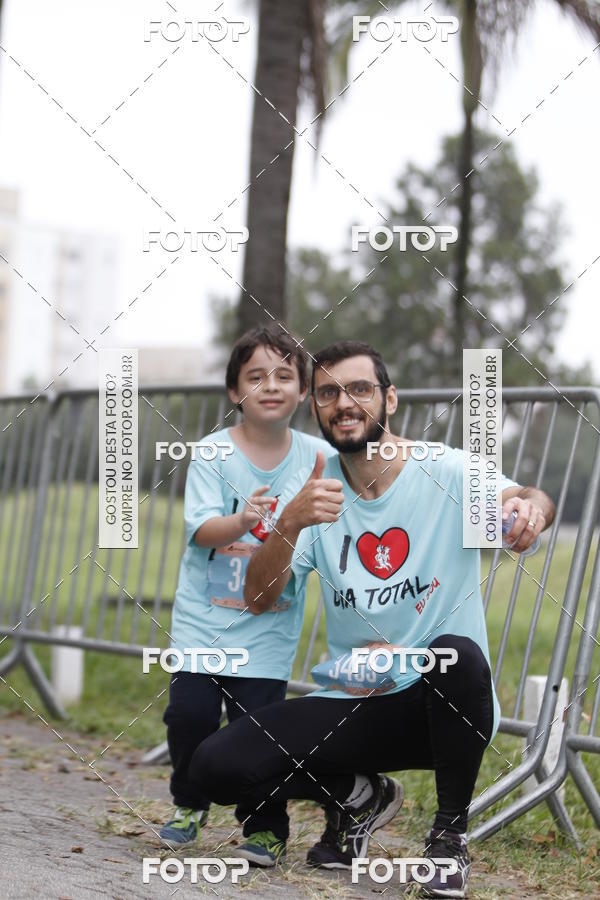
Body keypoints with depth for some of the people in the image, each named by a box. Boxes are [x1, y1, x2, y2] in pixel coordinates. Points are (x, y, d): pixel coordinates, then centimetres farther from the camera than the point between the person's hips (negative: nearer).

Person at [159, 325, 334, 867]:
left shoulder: (317, 457, 0)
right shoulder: (214, 453, -6)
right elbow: (202, 528, -17)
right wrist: (242, 523, -36)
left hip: (270, 622, 0)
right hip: (204, 613, 0)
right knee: (190, 712, -6)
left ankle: (266, 826, 14)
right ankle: (190, 802, 23)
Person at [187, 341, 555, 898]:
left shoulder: (445, 472, -5)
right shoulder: (315, 493, 3)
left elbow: (520, 498, -21)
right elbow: (258, 601, -7)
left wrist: (530, 505, -47)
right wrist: (291, 522, -27)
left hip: (442, 706, -3)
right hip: (351, 704, 3)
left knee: (455, 655, -38)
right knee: (215, 767, -15)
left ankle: (450, 832, -11)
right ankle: (358, 796, 14)